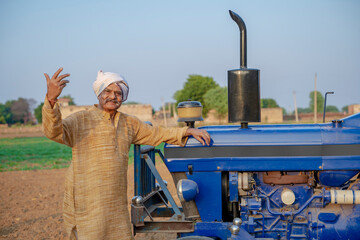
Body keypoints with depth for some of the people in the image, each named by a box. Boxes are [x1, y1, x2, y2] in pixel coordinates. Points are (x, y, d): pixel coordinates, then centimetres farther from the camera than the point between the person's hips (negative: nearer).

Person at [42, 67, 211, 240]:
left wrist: (189, 132, 14)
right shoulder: (80, 121, -6)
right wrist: (51, 99, -40)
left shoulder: (128, 123, 13)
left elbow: (156, 134, 23)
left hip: (117, 204, 6)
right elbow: (54, 132, -23)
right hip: (86, 204, -6)